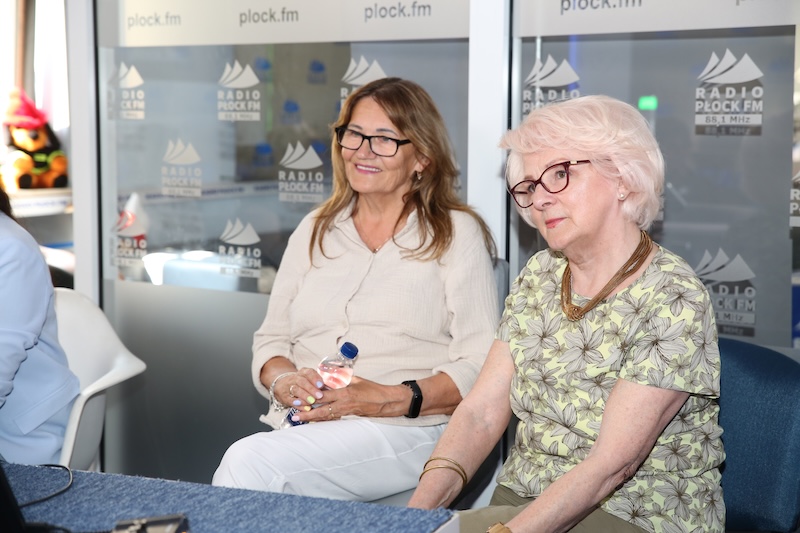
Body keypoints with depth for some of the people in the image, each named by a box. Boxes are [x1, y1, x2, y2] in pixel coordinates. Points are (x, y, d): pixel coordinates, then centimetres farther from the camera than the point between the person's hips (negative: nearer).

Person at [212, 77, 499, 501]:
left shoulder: (456, 234, 5)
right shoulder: (314, 231, 19)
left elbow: (481, 366, -3)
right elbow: (270, 340, 18)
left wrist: (392, 399, -18)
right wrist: (284, 382, -6)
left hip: (404, 432, -4)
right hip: (302, 425, 4)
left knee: (250, 462, -30)